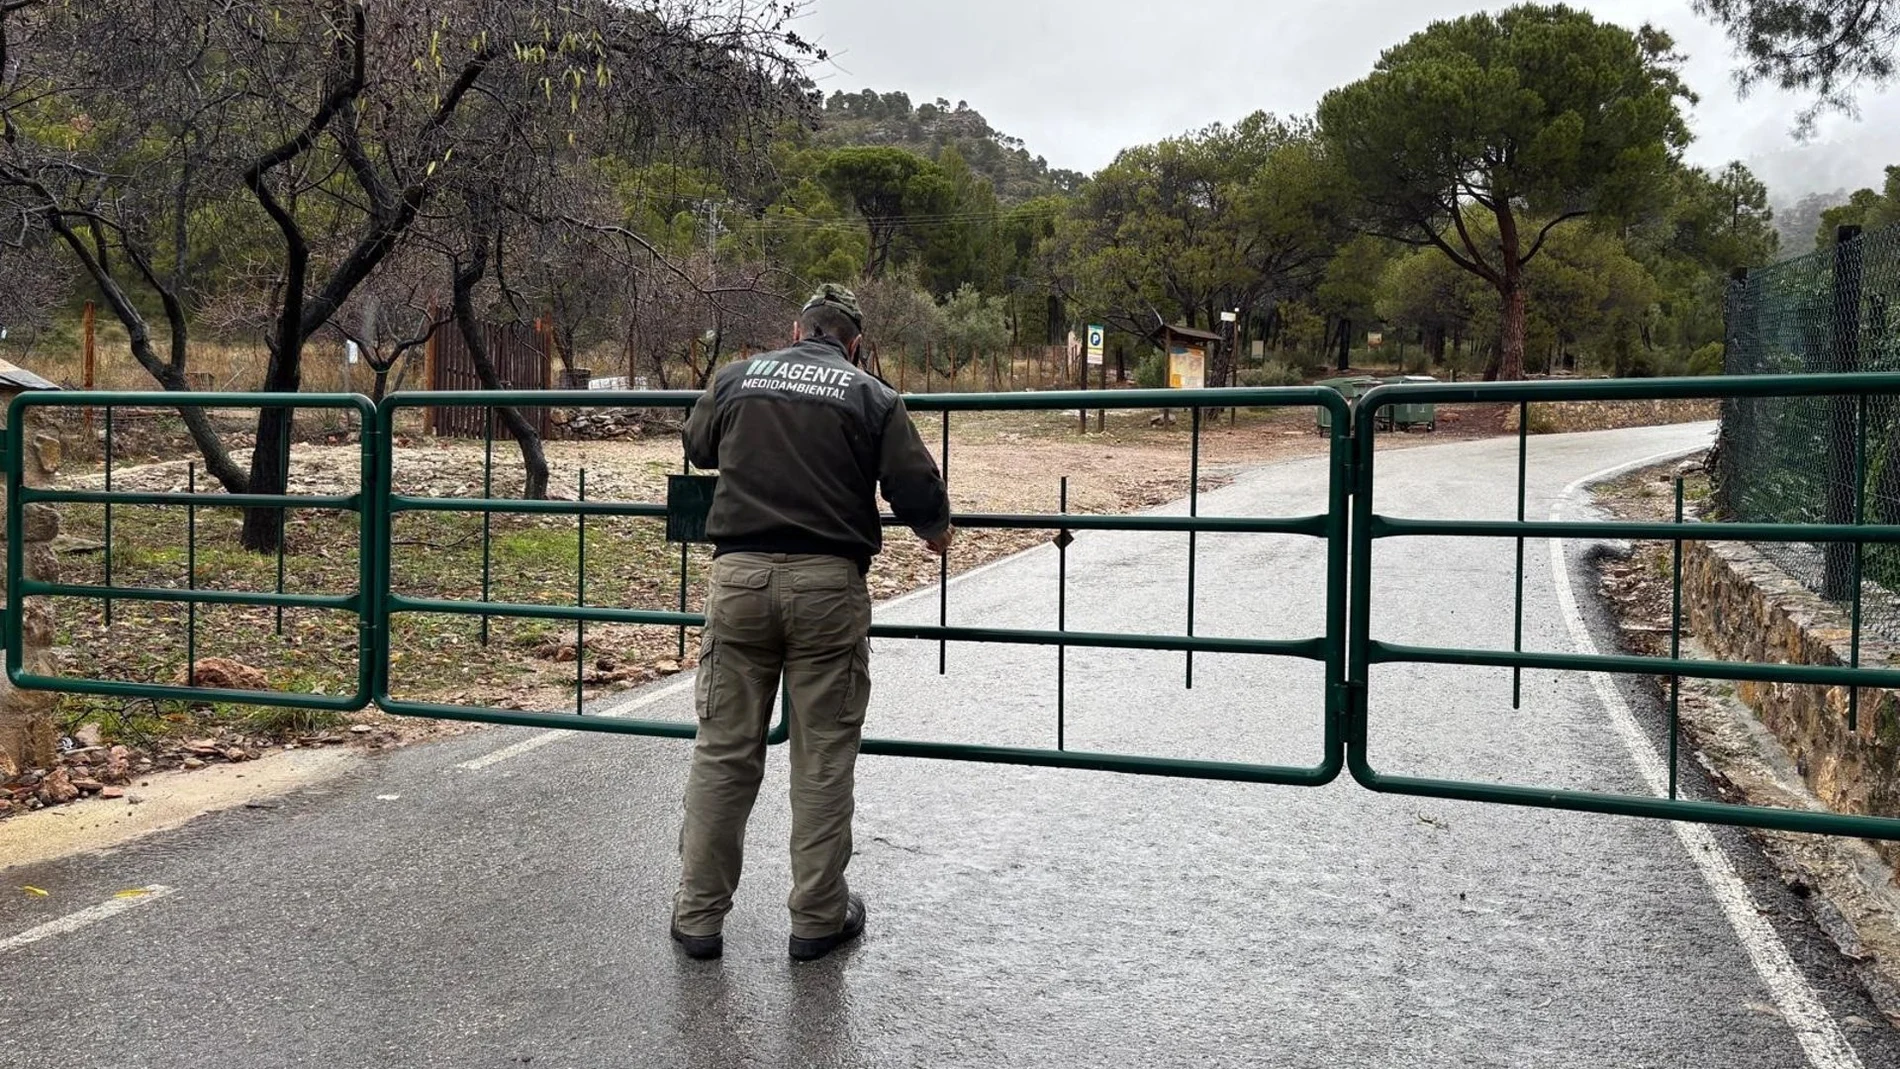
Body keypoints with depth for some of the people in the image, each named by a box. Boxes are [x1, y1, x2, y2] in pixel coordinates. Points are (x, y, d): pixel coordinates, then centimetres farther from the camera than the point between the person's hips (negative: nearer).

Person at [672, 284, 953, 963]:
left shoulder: (735, 380, 11)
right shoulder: (872, 396, 3)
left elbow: (698, 448, 29)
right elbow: (917, 492, -1)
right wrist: (936, 532, 21)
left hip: (739, 576, 2)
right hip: (828, 583, -2)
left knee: (723, 751, 9)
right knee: (823, 757, 7)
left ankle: (698, 917, 16)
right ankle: (817, 918, 17)